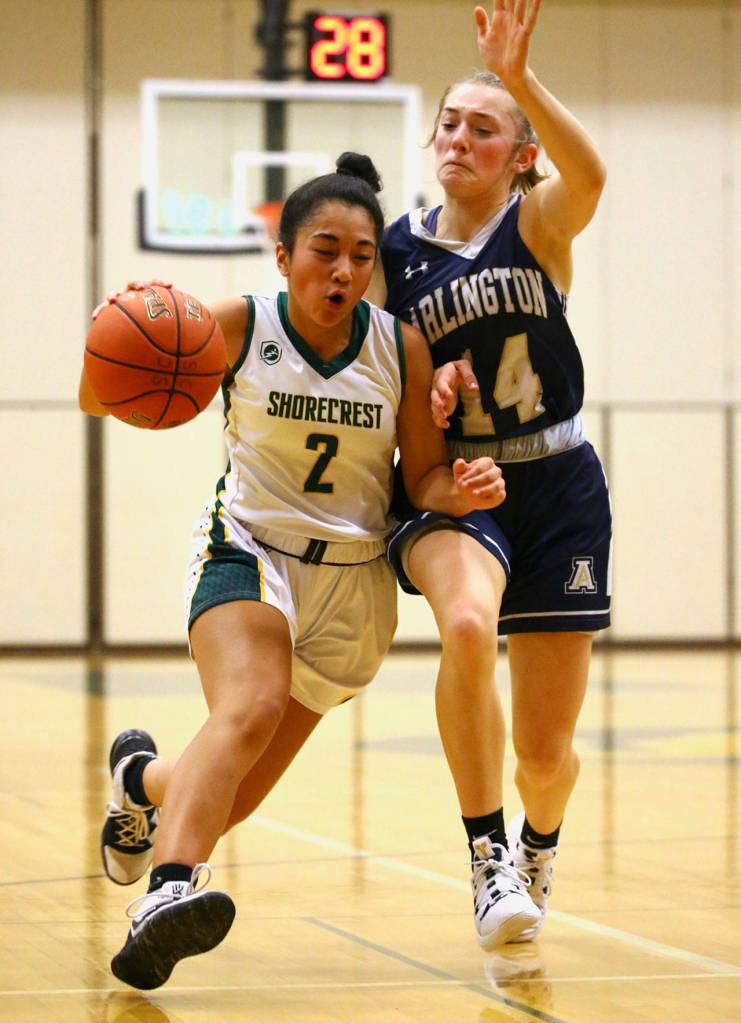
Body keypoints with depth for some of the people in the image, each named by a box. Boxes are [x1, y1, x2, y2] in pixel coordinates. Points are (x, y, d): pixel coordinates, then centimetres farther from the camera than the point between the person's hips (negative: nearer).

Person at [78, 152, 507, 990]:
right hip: (248, 548, -3)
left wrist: (463, 489, -22)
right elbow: (100, 400, -9)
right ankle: (168, 893, -49)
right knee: (250, 709, -35)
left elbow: (425, 479, 2)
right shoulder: (239, 327, -9)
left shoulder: (402, 347, -4)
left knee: (233, 798, 7)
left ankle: (144, 777, 42)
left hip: (352, 582, 3)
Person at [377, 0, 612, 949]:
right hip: (449, 488, 1)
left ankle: (538, 841, 41)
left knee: (546, 752, 3)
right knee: (467, 623, -36)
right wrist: (426, 389, -9)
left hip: (556, 486, 0)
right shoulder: (397, 250, 3)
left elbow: (589, 175, -29)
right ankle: (488, 854, -19)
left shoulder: (539, 222, -4)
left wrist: (520, 78, -42)